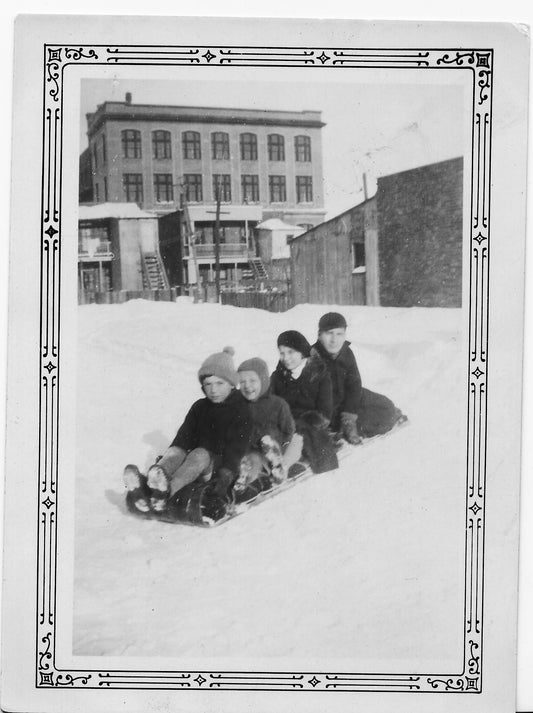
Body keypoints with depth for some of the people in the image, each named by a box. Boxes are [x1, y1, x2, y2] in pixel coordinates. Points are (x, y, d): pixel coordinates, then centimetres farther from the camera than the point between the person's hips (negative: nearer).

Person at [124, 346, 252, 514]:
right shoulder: (200, 407, 17)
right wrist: (164, 462, -9)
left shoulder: (241, 409, -1)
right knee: (175, 451, -24)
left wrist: (226, 475, -26)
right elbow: (184, 436, 7)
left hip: (222, 465, -5)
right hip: (196, 464, 5)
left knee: (200, 454, -33)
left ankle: (167, 491, -59)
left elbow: (238, 447, -12)